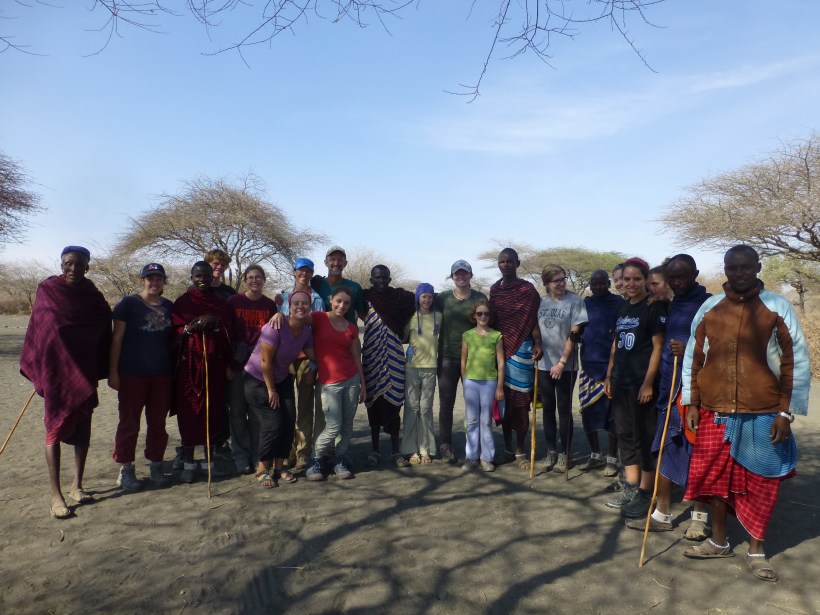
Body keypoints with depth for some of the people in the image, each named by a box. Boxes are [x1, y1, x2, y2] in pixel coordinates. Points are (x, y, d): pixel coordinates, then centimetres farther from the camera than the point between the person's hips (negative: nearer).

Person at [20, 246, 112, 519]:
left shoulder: (94, 298, 1)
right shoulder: (47, 290, -3)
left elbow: (104, 334, 5)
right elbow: (36, 330, 2)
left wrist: (104, 370, 2)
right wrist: (35, 369, 1)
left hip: (85, 372, 2)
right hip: (55, 371, -2)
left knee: (82, 428, 8)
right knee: (55, 429, 0)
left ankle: (77, 486, 21)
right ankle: (56, 495, 5)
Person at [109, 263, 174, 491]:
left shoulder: (169, 306, 10)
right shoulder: (128, 303, -3)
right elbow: (117, 339, -3)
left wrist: (175, 369, 12)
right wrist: (113, 372, -7)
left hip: (162, 375, 4)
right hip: (132, 374, -4)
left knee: (158, 423, 10)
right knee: (129, 423, 4)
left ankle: (156, 466, 22)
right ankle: (125, 469, 16)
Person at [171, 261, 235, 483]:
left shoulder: (221, 303, 10)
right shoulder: (182, 302, 5)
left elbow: (228, 334, 8)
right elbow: (176, 332, -1)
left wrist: (228, 364, -2)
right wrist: (192, 326, -18)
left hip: (214, 363, 2)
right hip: (189, 364, -1)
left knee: (213, 411, 3)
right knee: (189, 412, -1)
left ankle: (210, 461, 15)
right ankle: (188, 464, 9)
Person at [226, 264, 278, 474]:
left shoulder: (270, 305, 5)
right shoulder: (233, 301, -1)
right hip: (237, 364, -1)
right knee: (237, 411, 5)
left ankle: (256, 454, 19)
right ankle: (240, 455, 15)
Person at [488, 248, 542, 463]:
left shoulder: (527, 289, -4)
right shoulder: (494, 289, 11)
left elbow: (534, 320, -7)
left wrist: (537, 344, -21)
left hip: (521, 349, -4)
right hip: (499, 348, 5)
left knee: (520, 400, 0)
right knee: (504, 399, 8)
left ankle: (520, 449, 11)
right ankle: (508, 448, 17)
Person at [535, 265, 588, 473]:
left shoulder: (575, 301, -6)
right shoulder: (541, 302, 5)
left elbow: (574, 335, -11)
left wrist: (561, 363, -13)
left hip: (565, 366, -3)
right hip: (544, 365, 3)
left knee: (564, 410, 5)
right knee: (548, 409, 9)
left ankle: (564, 455, 16)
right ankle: (551, 452, 21)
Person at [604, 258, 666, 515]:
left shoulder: (654, 308, -8)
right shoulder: (623, 308, 13)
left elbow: (658, 346, -12)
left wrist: (648, 382, -17)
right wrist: (609, 375, 15)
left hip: (642, 382, -7)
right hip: (621, 381, 7)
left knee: (644, 437, 1)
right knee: (625, 434, 13)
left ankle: (646, 492, 12)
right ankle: (631, 487, 25)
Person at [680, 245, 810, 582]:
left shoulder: (778, 307, -2)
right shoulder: (709, 308, 4)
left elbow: (797, 361, -2)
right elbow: (693, 357, 9)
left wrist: (786, 412, -5)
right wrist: (692, 403, 5)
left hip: (763, 415, -2)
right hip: (714, 413, 2)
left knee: (760, 483, 8)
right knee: (714, 476, 11)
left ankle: (756, 549, 26)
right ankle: (718, 541, 30)